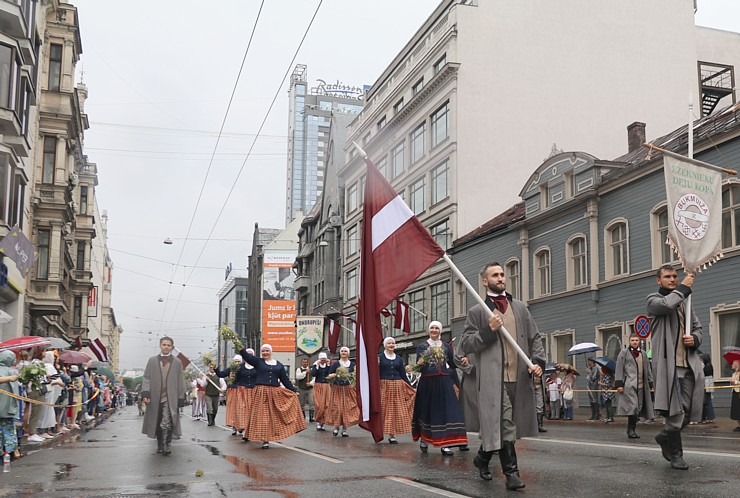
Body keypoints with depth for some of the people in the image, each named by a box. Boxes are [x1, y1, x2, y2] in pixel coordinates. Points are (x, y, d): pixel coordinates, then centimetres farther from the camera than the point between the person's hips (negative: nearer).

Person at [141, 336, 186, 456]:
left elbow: (180, 381, 5)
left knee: (167, 423, -15)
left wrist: (181, 398, 0)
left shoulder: (177, 362, 5)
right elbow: (146, 378, 5)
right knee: (157, 423, 10)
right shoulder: (152, 361, 8)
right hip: (155, 398, 2)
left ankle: (166, 444, -10)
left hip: (170, 398, -2)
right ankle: (160, 444, 23)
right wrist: (145, 393, -8)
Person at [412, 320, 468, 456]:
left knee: (446, 412, -6)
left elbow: (452, 365, 13)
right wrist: (419, 364, -23)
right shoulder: (422, 346, 4)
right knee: (427, 411, 5)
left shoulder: (446, 346, 11)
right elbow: (418, 367, -1)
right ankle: (423, 440, 23)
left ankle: (444, 444, -6)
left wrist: (458, 384, 6)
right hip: (427, 383, -2)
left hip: (444, 382, 2)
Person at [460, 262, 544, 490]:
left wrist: (538, 360, 0)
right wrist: (488, 330, -12)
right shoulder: (477, 312, 4)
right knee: (504, 426, -9)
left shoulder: (520, 307, 17)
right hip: (494, 379, -4)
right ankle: (511, 473, -1)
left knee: (496, 426, 13)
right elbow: (465, 345, 0)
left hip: (520, 377, 4)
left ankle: (482, 458, 34)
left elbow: (534, 337, 17)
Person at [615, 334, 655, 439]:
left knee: (638, 407, 5)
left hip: (641, 385, 6)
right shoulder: (624, 353, 3)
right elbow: (619, 369, -2)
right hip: (629, 385, -6)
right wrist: (619, 384, -9)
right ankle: (631, 430, -10)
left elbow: (648, 369, 22)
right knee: (633, 406, -15)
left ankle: (631, 430, 14)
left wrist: (650, 383, 15)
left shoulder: (642, 354, 19)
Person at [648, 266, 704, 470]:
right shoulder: (654, 300, 4)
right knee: (675, 411, -8)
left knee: (689, 411, 3)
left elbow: (698, 327, 26)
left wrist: (695, 339, 3)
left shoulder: (683, 302, 24)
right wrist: (683, 288, -6)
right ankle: (676, 454, 7)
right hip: (668, 363, -6)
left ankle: (665, 436, 28)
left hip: (689, 363, 6)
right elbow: (666, 304, -20)